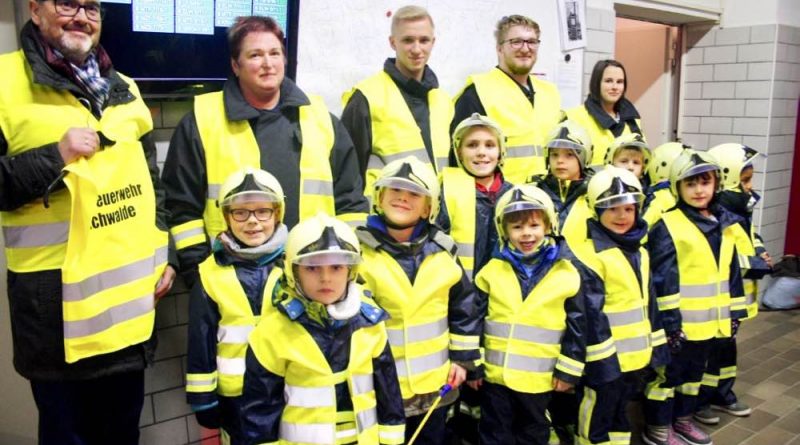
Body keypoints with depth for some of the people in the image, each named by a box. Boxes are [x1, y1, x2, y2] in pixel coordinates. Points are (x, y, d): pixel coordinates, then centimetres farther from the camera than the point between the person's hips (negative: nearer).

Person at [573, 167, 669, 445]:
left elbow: (649, 302, 15)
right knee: (596, 421, 6)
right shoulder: (591, 255, -17)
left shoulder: (641, 253, 10)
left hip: (637, 355, 8)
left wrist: (657, 346, 15)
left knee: (621, 413, 23)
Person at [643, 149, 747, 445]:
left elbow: (732, 273, 13)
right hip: (678, 322, -7)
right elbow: (662, 279, -18)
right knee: (667, 373, 6)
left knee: (694, 371, 21)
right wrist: (669, 321, -19)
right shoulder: (668, 226, -15)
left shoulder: (725, 224, 7)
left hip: (710, 319, 7)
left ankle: (683, 420, 38)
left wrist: (734, 312, 13)